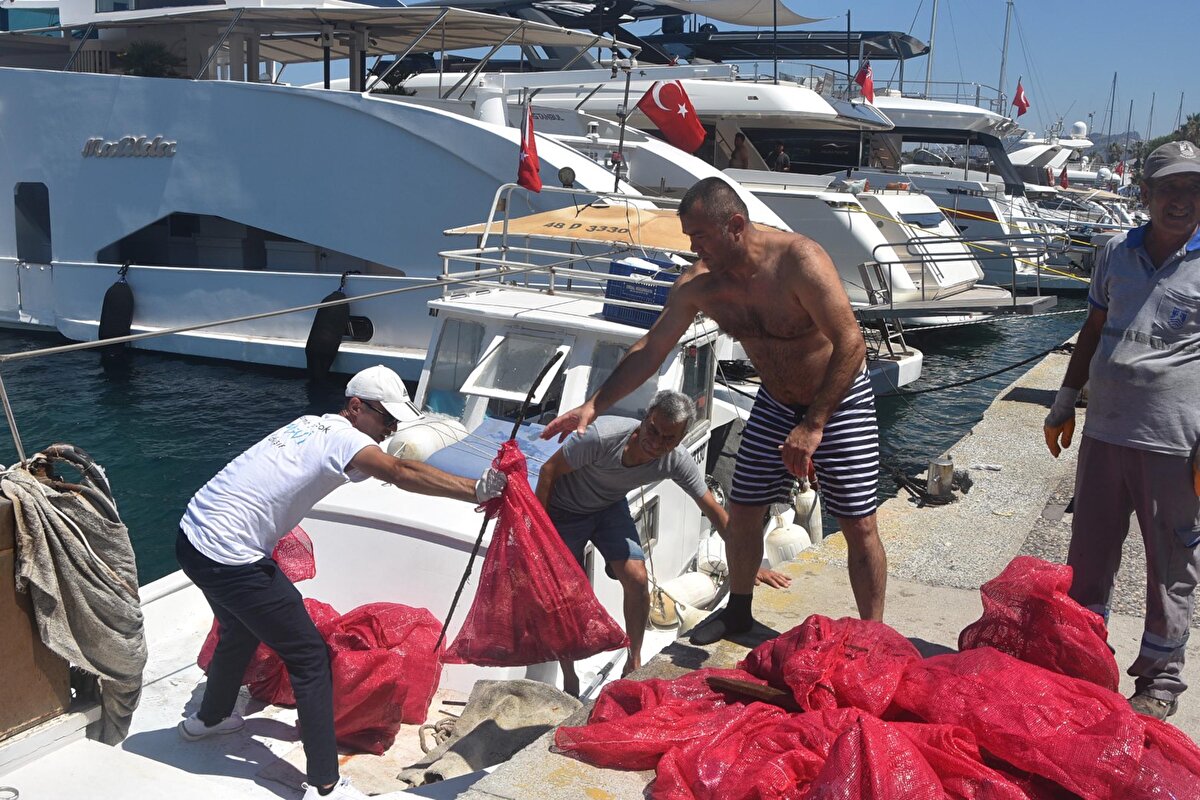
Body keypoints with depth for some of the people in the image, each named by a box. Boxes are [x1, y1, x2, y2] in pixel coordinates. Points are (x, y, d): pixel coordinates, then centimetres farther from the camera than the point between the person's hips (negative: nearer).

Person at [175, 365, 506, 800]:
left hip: (195, 536, 10)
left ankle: (209, 718, 56)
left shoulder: (312, 424, 10)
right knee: (310, 657, -3)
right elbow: (402, 473, -31)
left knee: (241, 630, 33)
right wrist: (477, 490, -36)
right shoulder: (343, 437, -17)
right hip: (228, 559, -10)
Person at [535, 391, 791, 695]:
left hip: (610, 507, 3)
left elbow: (713, 509, -13)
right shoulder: (603, 436, -38)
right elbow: (549, 470, -23)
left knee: (636, 579, -12)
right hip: (564, 510, -3)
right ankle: (569, 683, 16)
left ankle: (633, 666, 10)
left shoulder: (677, 461, -24)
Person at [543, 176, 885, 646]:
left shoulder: (799, 260, -31)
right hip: (775, 404, 5)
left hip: (841, 400, -5)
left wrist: (814, 424, -32)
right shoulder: (699, 284, -13)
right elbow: (650, 351, -5)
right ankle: (738, 611, 31)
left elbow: (851, 344, -31)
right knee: (742, 510, 8)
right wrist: (593, 407, -10)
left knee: (858, 524, -3)